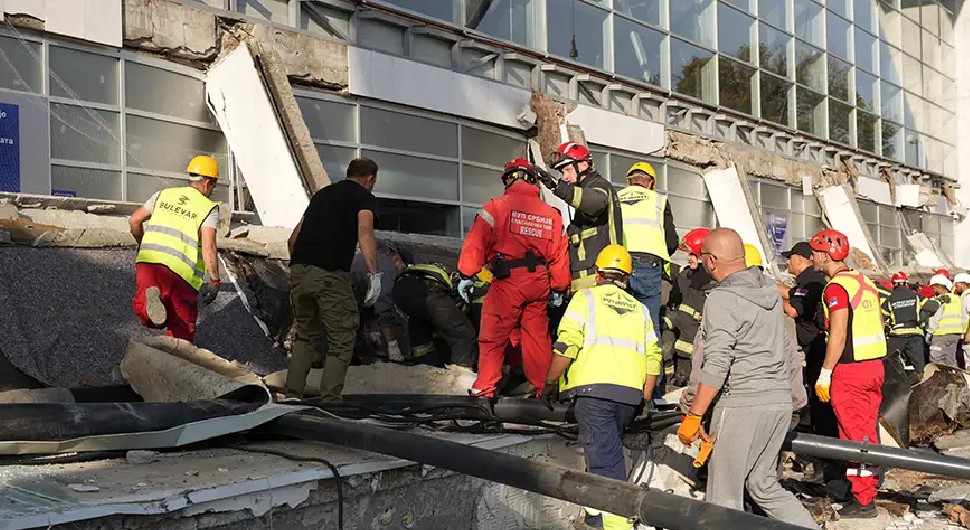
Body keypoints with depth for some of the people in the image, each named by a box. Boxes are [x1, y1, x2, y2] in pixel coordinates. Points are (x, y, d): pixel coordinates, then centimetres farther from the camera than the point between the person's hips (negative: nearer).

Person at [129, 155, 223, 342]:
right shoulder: (208, 208, 1)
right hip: (180, 271, -3)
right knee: (183, 325, 11)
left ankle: (150, 300, -24)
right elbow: (208, 247, -10)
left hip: (148, 259, 3)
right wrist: (214, 280, -5)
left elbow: (134, 220, 17)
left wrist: (142, 244, 34)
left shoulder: (164, 195, 16)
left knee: (143, 311, 8)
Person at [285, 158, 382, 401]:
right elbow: (365, 230, -13)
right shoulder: (364, 197, 8)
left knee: (305, 335, 20)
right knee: (342, 341, 4)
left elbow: (294, 236, 25)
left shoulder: (322, 193, 26)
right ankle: (329, 401, -2)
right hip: (330, 274, -6)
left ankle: (292, 397, 17)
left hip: (298, 271, 6)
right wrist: (374, 274, -18)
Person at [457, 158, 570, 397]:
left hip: (507, 281, -4)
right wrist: (559, 289, 22)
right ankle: (543, 387, 18)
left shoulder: (497, 206, -2)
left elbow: (476, 242, -8)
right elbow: (559, 254, 14)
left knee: (493, 335, 2)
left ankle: (485, 388, 1)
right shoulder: (551, 213, 12)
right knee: (537, 335, 13)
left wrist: (466, 276, -4)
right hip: (539, 283, 5)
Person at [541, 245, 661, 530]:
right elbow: (653, 357, 12)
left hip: (593, 389, -5)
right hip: (630, 393, 5)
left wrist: (551, 382, 3)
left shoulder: (585, 298, 6)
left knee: (604, 459, -6)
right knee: (606, 450, 21)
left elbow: (567, 345, -6)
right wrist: (645, 399, 17)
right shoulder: (639, 309, 21)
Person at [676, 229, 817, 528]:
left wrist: (693, 416, -15)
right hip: (780, 400, 8)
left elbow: (716, 365, -19)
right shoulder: (769, 288, 12)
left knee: (725, 496, 1)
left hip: (742, 403, -8)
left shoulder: (722, 298, -13)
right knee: (764, 485, 19)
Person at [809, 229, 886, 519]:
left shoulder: (836, 287, -14)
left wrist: (825, 373, -16)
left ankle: (862, 501, 4)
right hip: (875, 366, 9)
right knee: (869, 432, 15)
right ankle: (869, 492, 23)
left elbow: (838, 335, -20)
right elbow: (879, 326, 17)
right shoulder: (866, 282, 12)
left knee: (854, 436, -2)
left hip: (849, 371, -8)